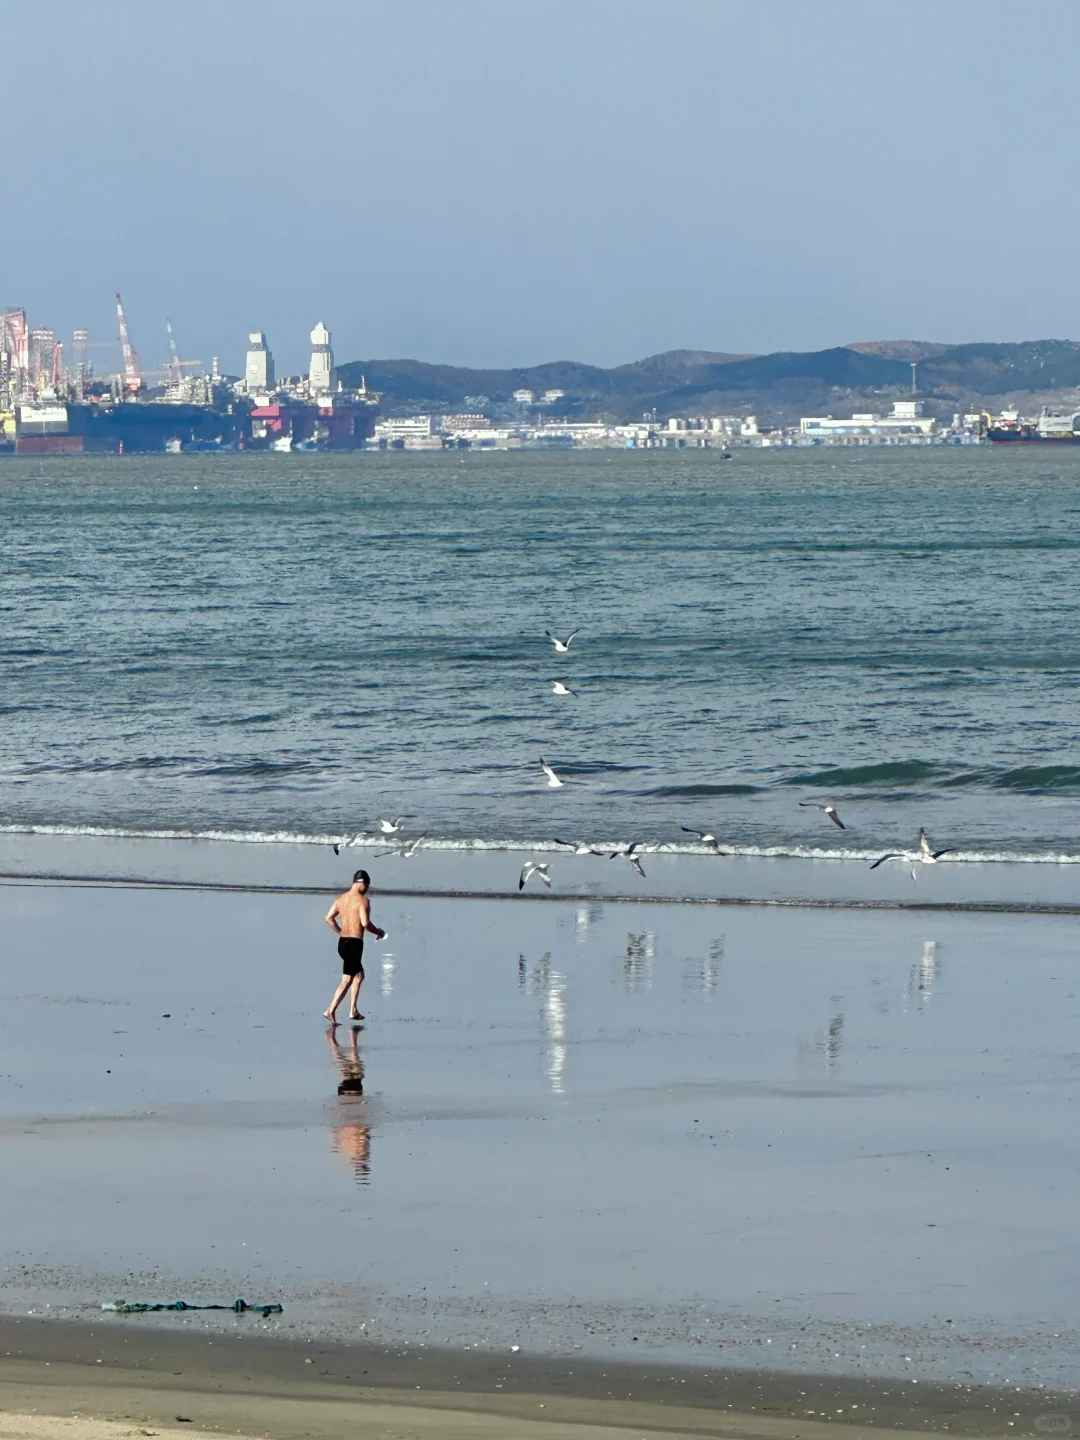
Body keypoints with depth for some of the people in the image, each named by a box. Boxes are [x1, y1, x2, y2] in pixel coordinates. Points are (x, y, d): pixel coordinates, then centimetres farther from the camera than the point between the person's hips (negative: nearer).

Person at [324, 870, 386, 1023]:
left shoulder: (341, 898, 10)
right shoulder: (362, 900, -11)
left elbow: (329, 918, 8)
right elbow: (365, 923, -20)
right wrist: (378, 932, -3)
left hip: (342, 942, 8)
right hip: (354, 944, -8)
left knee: (359, 975, 22)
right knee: (347, 980, -4)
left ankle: (353, 1011, 21)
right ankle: (331, 1010, -11)